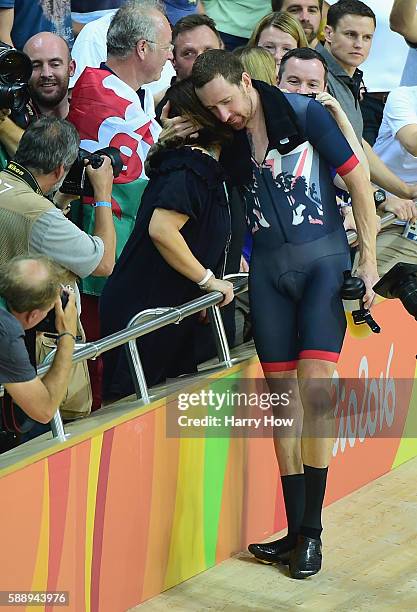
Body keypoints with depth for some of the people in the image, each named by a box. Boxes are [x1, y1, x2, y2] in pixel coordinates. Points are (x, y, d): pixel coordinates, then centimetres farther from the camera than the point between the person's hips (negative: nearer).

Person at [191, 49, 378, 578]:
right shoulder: (227, 142, 7)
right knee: (282, 391, 3)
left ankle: (312, 530, -8)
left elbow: (357, 182, -3)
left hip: (323, 260, -4)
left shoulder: (305, 114, -7)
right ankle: (295, 528, 8)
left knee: (315, 384, -15)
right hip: (268, 270, 5)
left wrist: (368, 260, -6)